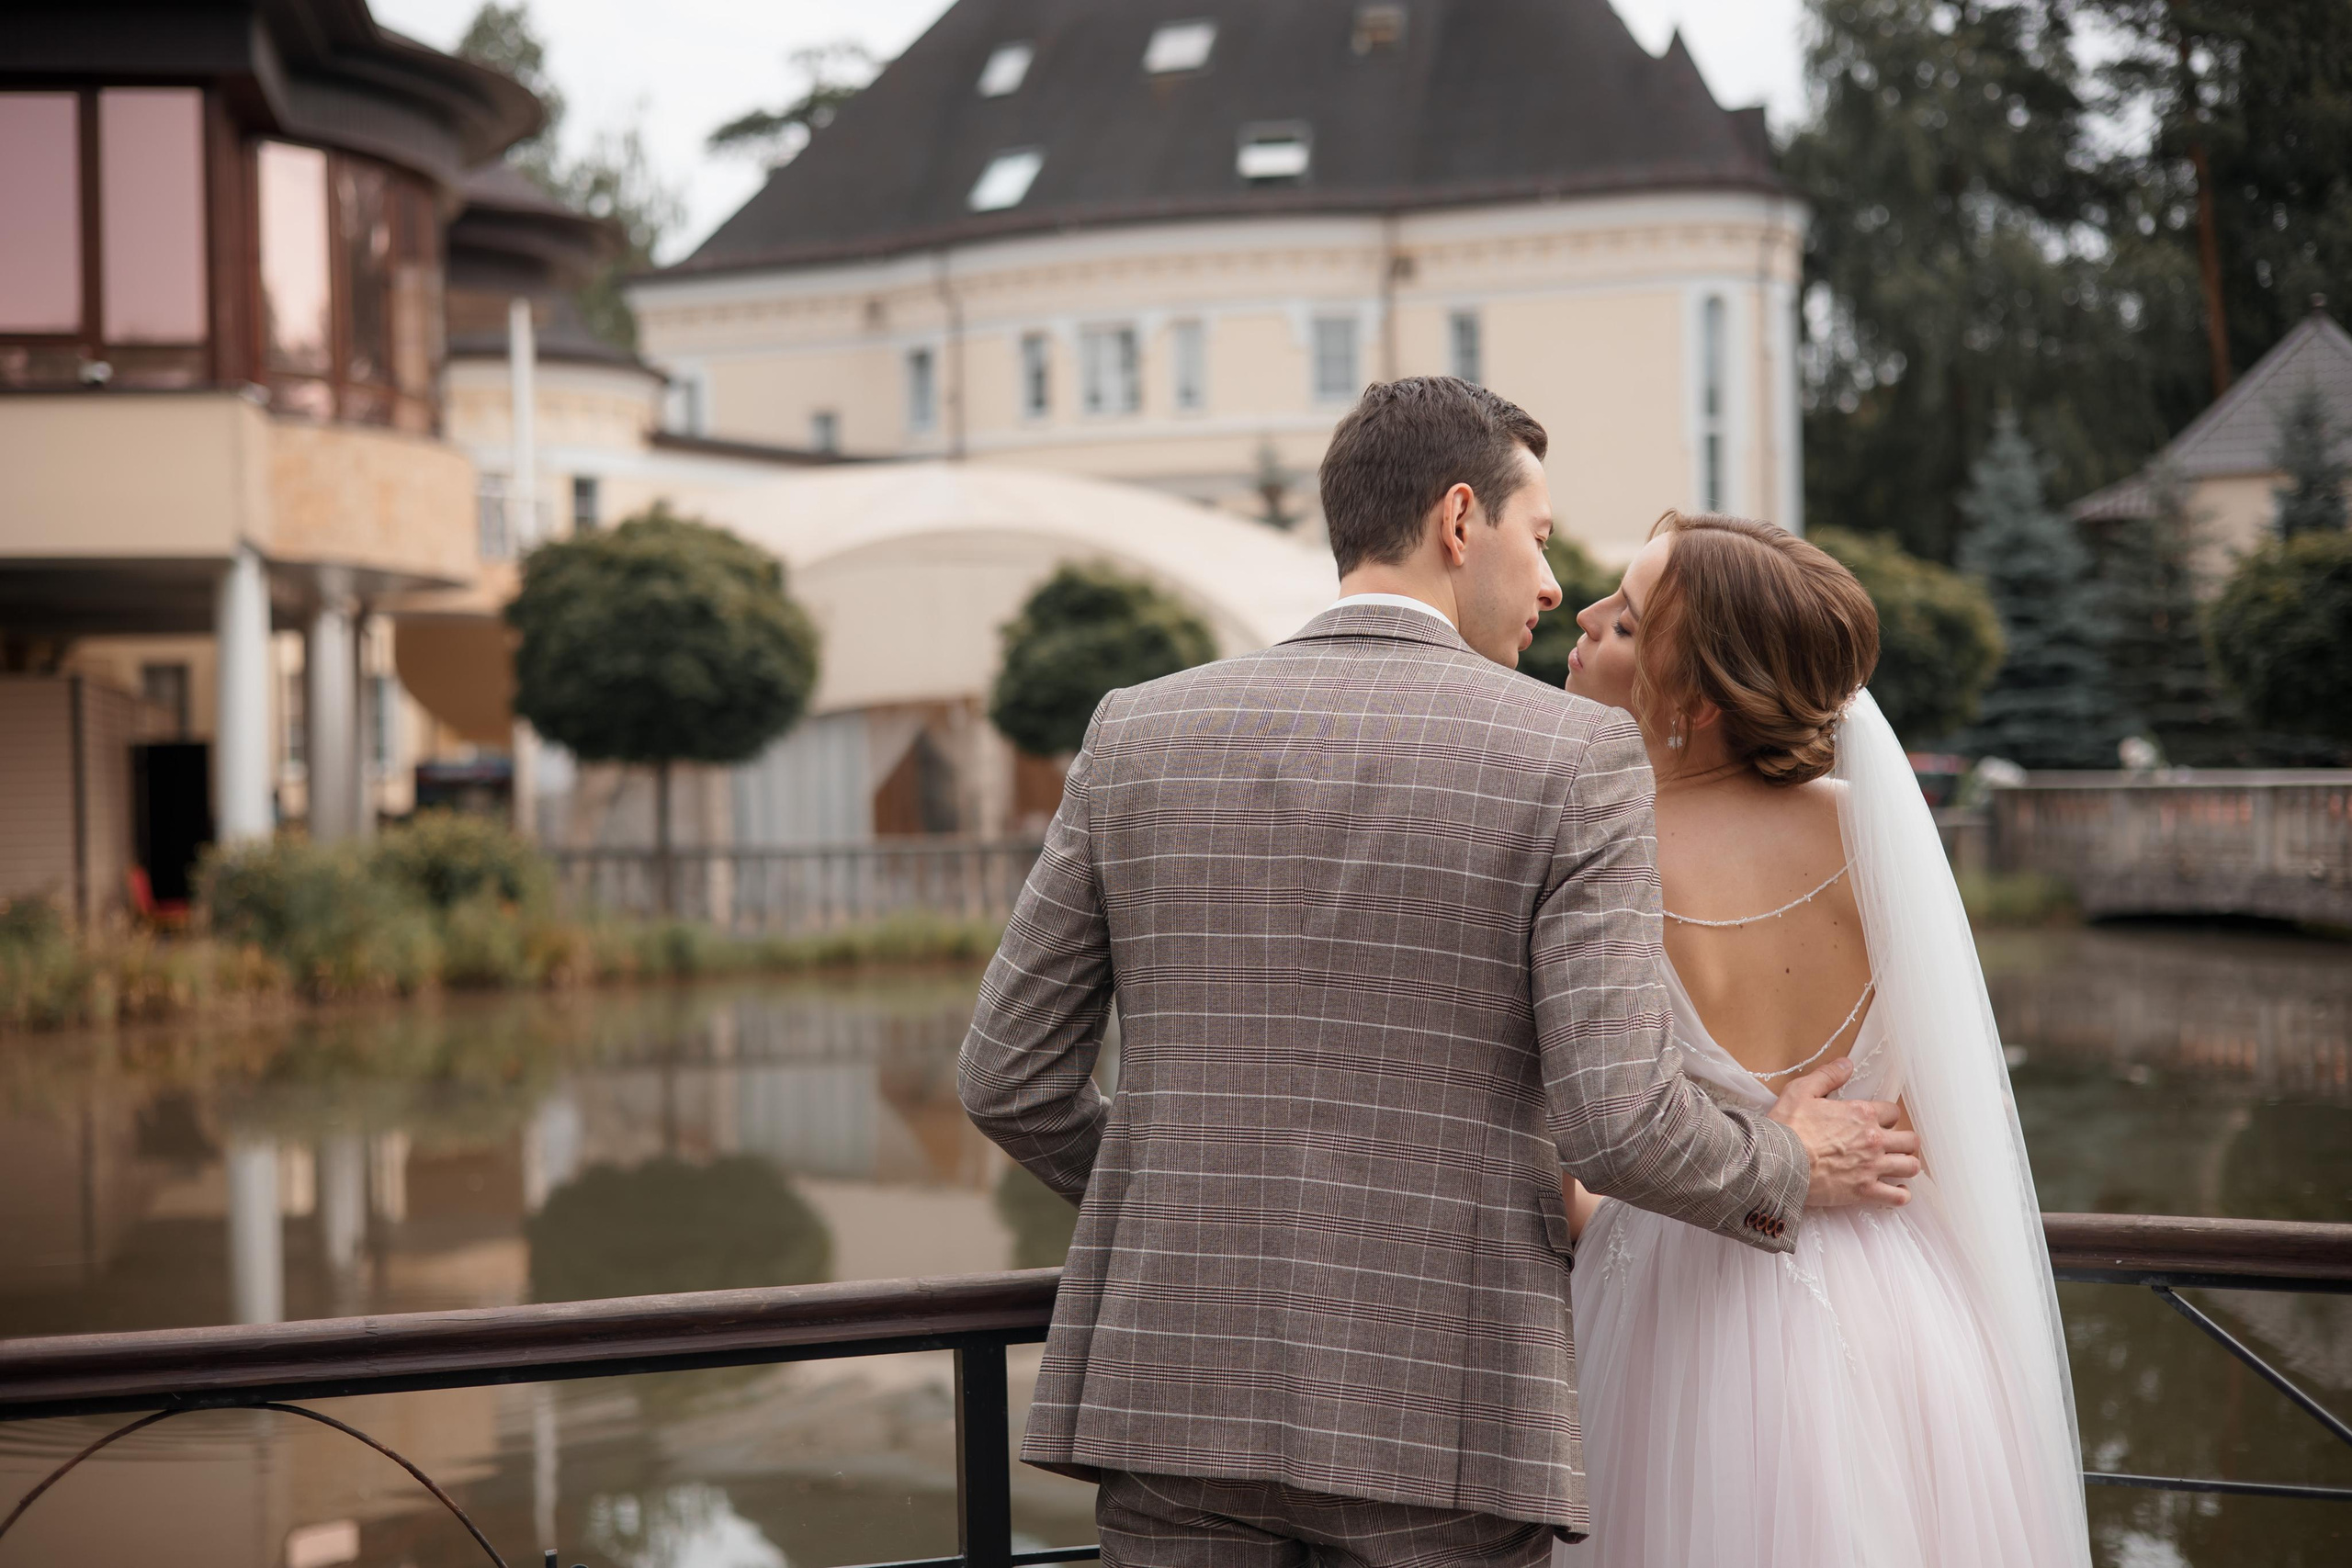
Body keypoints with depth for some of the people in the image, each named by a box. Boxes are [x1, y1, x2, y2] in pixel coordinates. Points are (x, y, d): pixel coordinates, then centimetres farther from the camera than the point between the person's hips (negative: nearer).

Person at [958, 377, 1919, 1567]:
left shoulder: (1139, 734, 5)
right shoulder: (1569, 758, -6)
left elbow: (1009, 1076, 7)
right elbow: (1619, 1122, -13)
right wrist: (1787, 1168, 9)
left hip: (1175, 1389, 3)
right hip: (1432, 1420, -3)